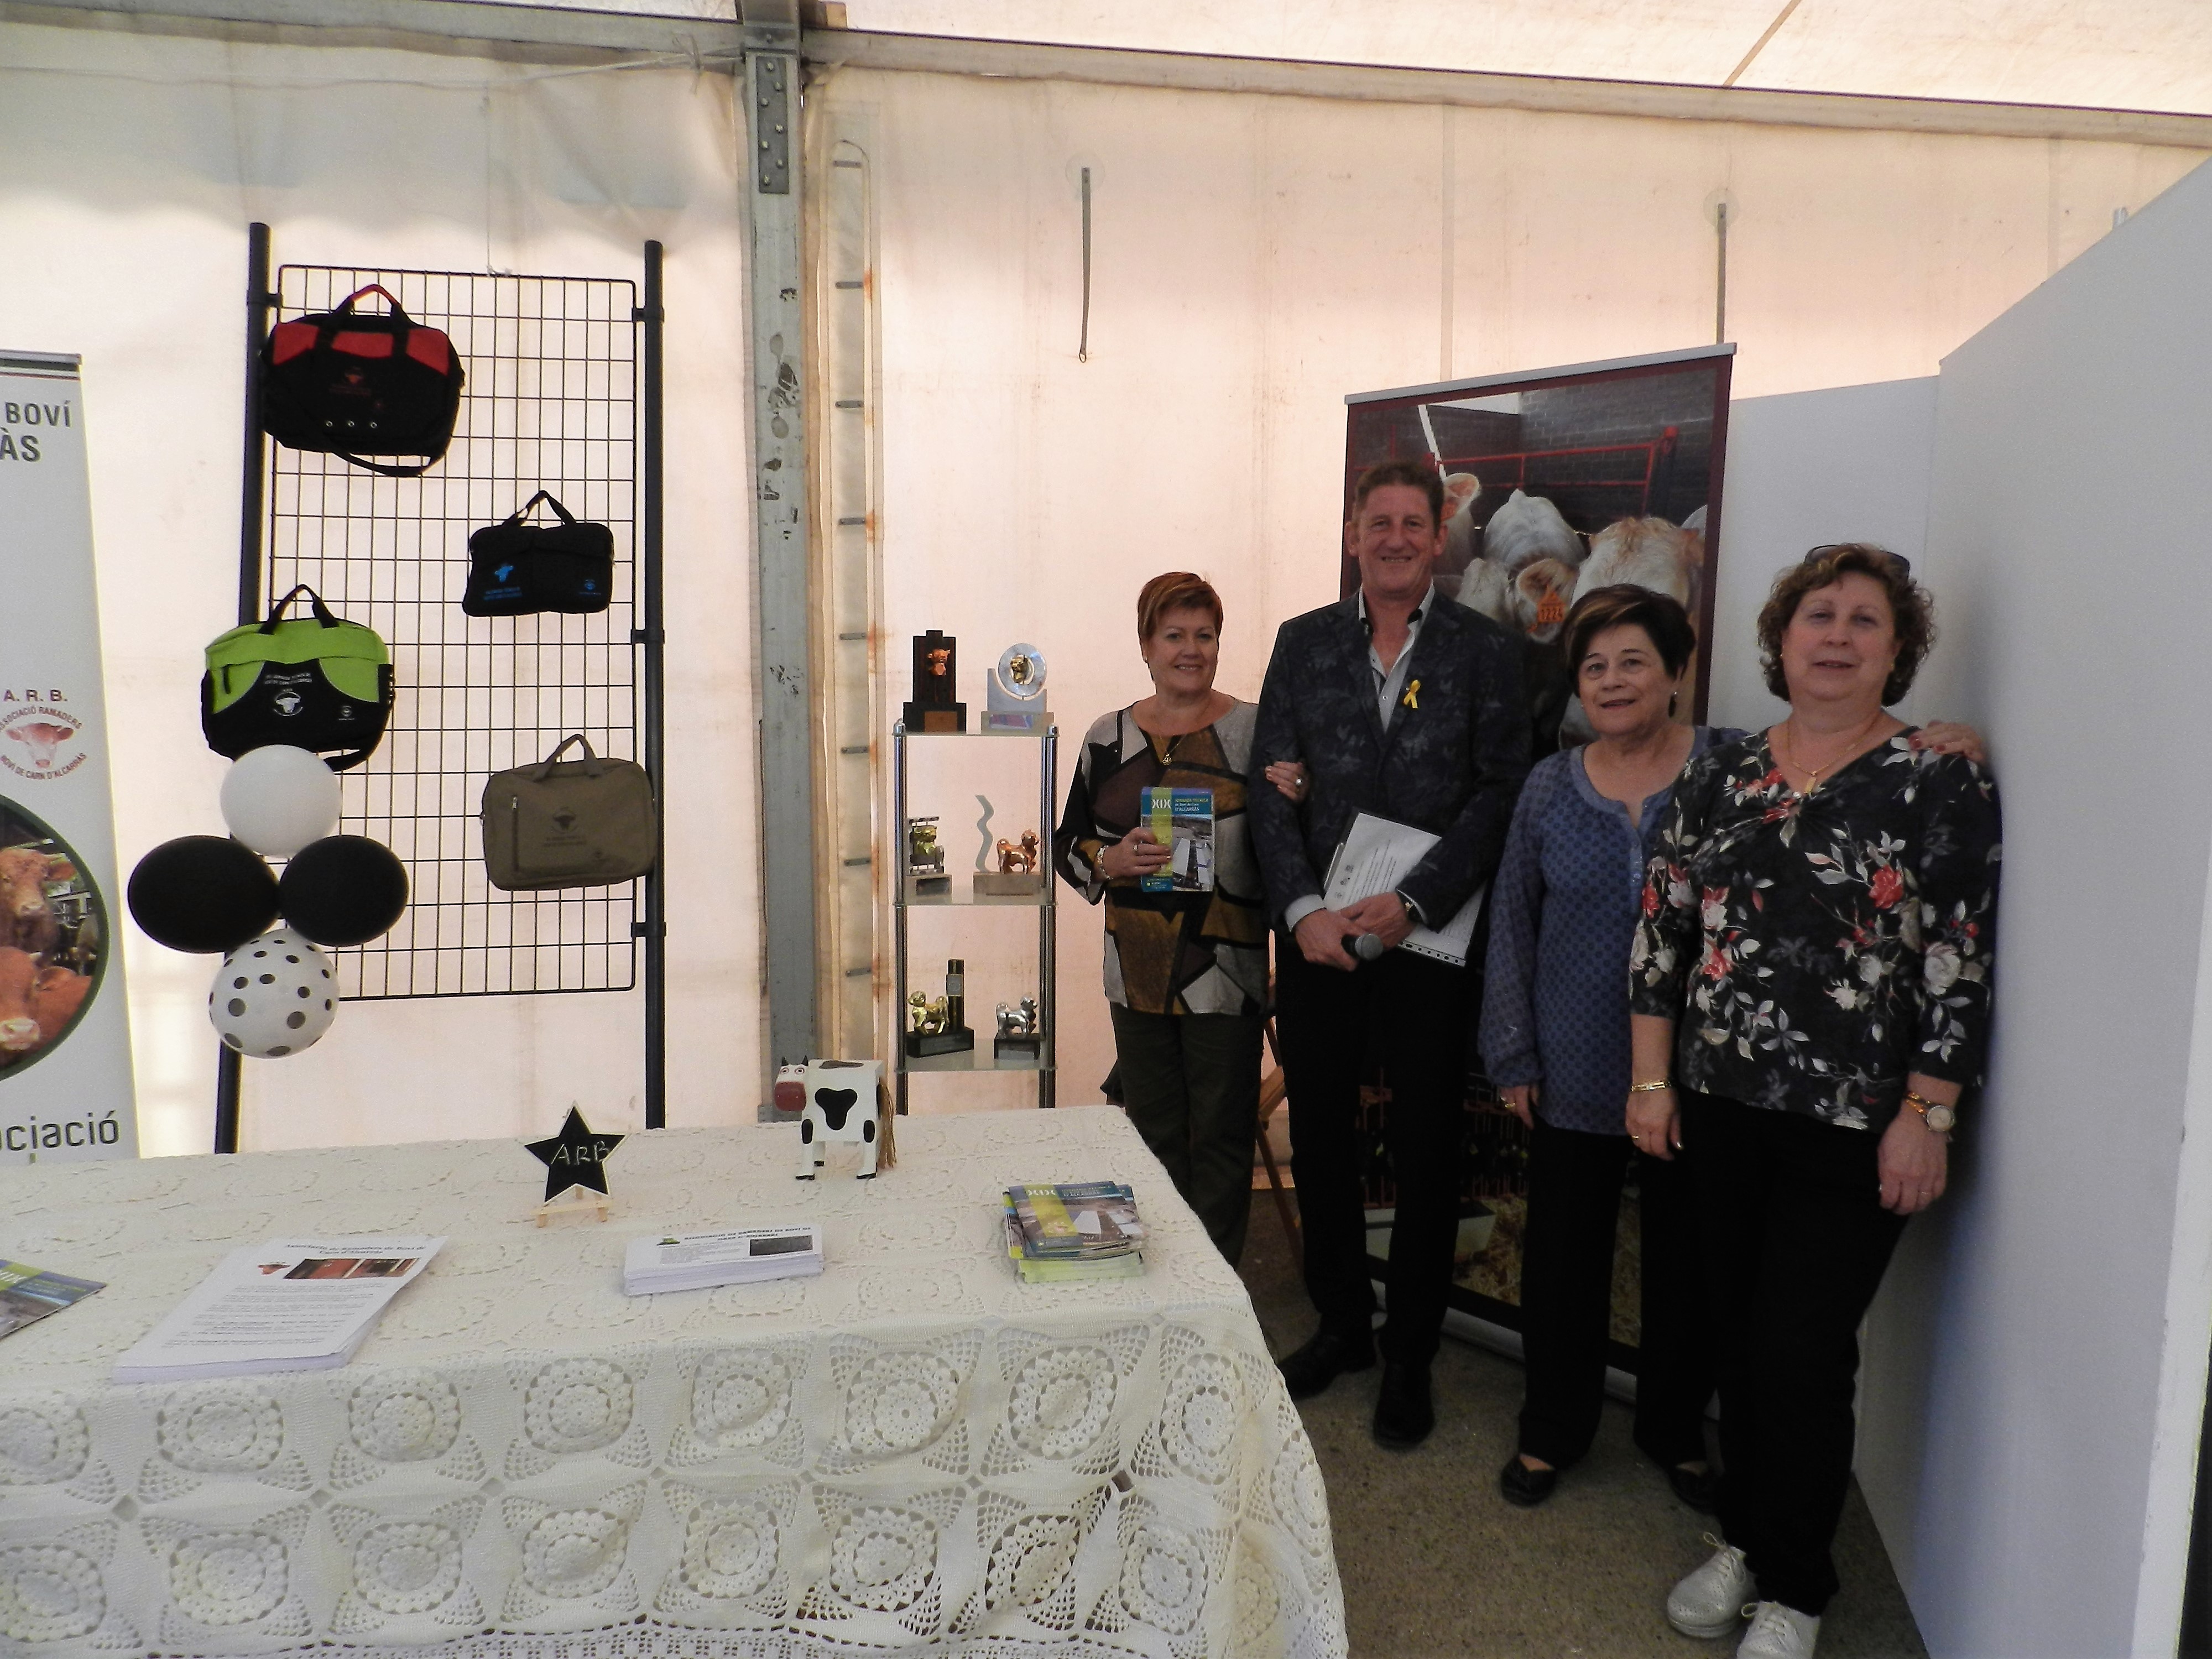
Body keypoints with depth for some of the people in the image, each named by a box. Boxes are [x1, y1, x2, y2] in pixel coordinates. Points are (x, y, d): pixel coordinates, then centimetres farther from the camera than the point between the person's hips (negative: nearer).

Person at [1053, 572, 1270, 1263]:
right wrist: (1113, 859, -11)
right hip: (1138, 974, 3)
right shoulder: (1107, 738, 6)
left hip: (1225, 971, -3)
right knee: (1153, 1131, 15)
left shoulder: (1254, 733, -2)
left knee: (1220, 1136, 5)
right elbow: (1068, 844, 10)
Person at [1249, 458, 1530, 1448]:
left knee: (1426, 1151, 7)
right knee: (1319, 1137, 12)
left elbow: (1499, 793, -5)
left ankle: (1410, 1354, 25)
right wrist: (1304, 909, -11)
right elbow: (1271, 789, 2)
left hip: (1427, 940, -2)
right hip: (1316, 938, 3)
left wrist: (1411, 904, -15)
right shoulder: (1303, 643, 7)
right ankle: (1342, 1324, 32)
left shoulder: (1483, 651, 1)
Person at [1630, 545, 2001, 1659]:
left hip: (1851, 1127, -3)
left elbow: (1959, 971, -8)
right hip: (1719, 1108, 4)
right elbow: (1659, 931, 6)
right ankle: (1745, 1537, 35)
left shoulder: (1940, 788, -5)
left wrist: (1925, 1117, -11)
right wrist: (1651, 1079, 3)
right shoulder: (1720, 776, 5)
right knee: (1739, 1333, 14)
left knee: (1804, 1353, 2)